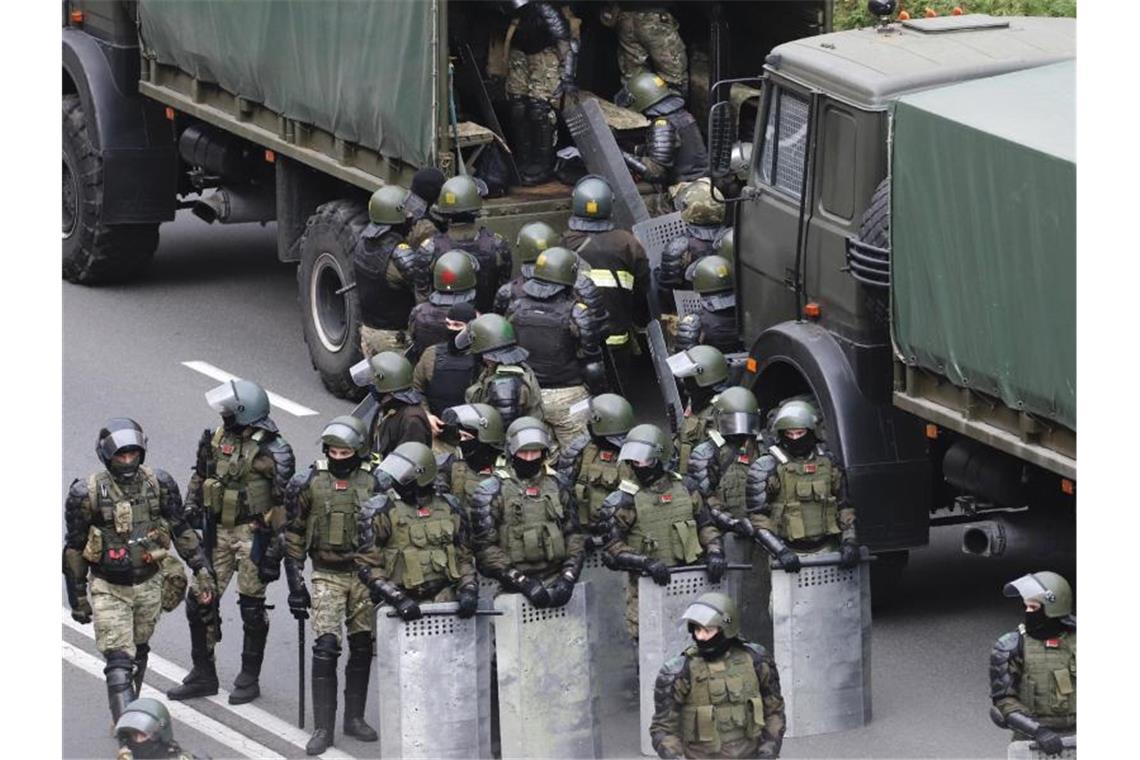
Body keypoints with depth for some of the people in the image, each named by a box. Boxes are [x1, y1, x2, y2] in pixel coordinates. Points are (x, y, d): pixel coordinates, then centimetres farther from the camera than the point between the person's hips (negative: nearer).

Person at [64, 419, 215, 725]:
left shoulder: (160, 484, -8)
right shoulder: (87, 493, -15)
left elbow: (182, 531, 3)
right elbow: (74, 550, -5)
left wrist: (201, 571, -2)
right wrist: (77, 598, -1)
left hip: (149, 584, 3)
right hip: (108, 589, -3)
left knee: (138, 652, 20)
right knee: (119, 661, -12)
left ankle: (127, 711, 42)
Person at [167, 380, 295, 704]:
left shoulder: (272, 450, -17)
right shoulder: (218, 437, 2)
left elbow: (286, 503, -14)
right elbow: (199, 479, 16)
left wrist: (275, 549, -15)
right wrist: (190, 514, 12)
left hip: (252, 534, -6)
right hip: (217, 531, 6)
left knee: (252, 606, 3)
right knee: (200, 601, 6)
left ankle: (250, 678, 17)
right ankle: (203, 675, 19)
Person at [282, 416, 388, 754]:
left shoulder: (376, 484, -2)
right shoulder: (308, 483, -3)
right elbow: (294, 537, 3)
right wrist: (295, 584, -1)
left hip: (365, 574, 2)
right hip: (327, 575, -1)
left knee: (362, 648, 8)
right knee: (326, 648, -11)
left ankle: (355, 717, 22)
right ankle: (322, 728, -8)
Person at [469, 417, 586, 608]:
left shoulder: (557, 487, 14)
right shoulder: (490, 492, 0)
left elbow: (574, 536, 14)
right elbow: (484, 546, -6)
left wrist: (568, 578, -2)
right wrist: (521, 582, -12)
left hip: (556, 583, 3)